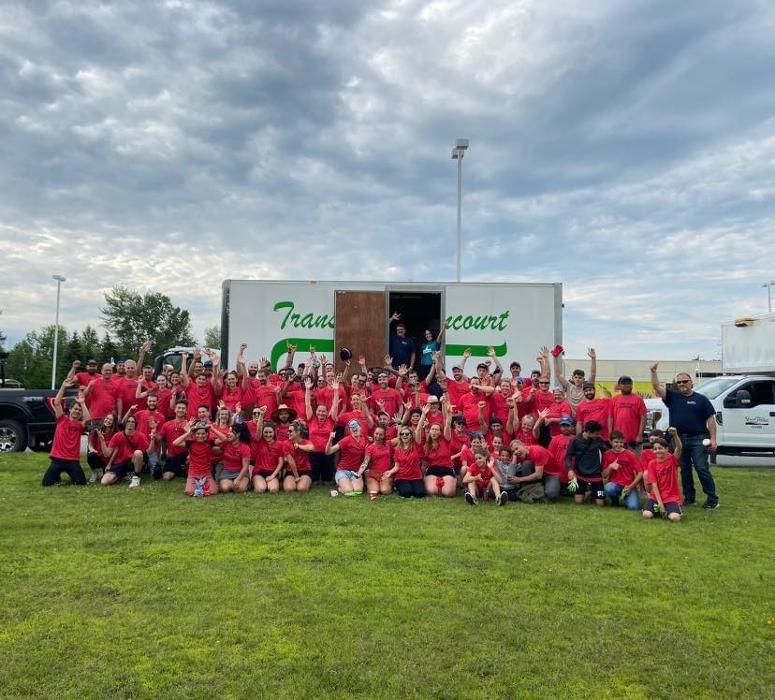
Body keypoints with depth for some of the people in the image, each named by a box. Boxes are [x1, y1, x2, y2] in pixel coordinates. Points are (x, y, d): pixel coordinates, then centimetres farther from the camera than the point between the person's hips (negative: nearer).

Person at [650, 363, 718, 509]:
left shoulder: (701, 399, 4)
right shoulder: (672, 397, 10)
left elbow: (711, 419, 1)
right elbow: (657, 387, -1)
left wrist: (713, 439, -6)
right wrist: (653, 372, -14)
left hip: (697, 439, -3)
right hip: (678, 439, 3)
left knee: (702, 468, -6)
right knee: (684, 470, 9)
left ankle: (712, 498, 2)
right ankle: (689, 497, 19)